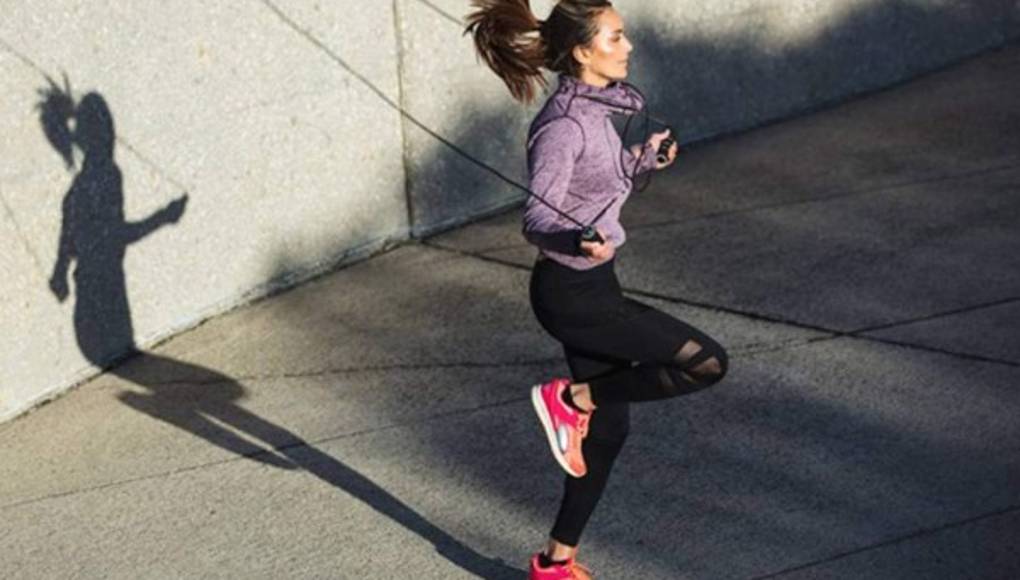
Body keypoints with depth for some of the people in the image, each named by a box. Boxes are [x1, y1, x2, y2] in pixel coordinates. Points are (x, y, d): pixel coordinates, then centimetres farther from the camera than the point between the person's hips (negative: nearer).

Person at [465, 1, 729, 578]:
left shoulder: (592, 108, 7)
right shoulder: (564, 124, -21)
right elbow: (538, 216, -26)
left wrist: (642, 159, 24)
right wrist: (576, 241, -44)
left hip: (591, 285, 9)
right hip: (573, 293, -9)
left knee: (608, 428, 15)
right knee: (707, 363, -9)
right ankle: (569, 399, 2)